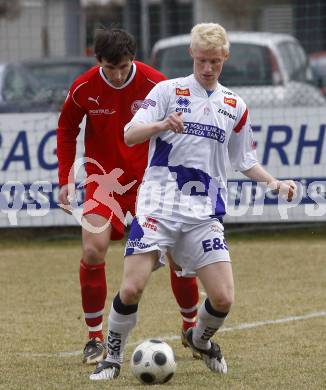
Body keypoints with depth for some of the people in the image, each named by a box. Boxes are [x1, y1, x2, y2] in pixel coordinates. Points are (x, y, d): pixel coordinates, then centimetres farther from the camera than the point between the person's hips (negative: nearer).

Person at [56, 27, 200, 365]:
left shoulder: (155, 85, -15)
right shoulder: (83, 88, -11)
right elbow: (66, 129, 6)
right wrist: (64, 179, 0)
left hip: (150, 175, 0)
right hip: (104, 175, 0)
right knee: (92, 250, -18)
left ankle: (190, 328, 22)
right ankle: (95, 338, -4)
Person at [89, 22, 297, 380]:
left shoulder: (235, 106, 14)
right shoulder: (168, 90, 2)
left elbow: (244, 160, 24)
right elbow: (130, 135, -7)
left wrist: (275, 183, 7)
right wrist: (162, 125, -27)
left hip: (204, 214, 3)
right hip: (158, 204, -3)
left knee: (223, 298, -8)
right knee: (131, 288, -15)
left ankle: (200, 339, 26)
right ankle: (112, 357, 8)